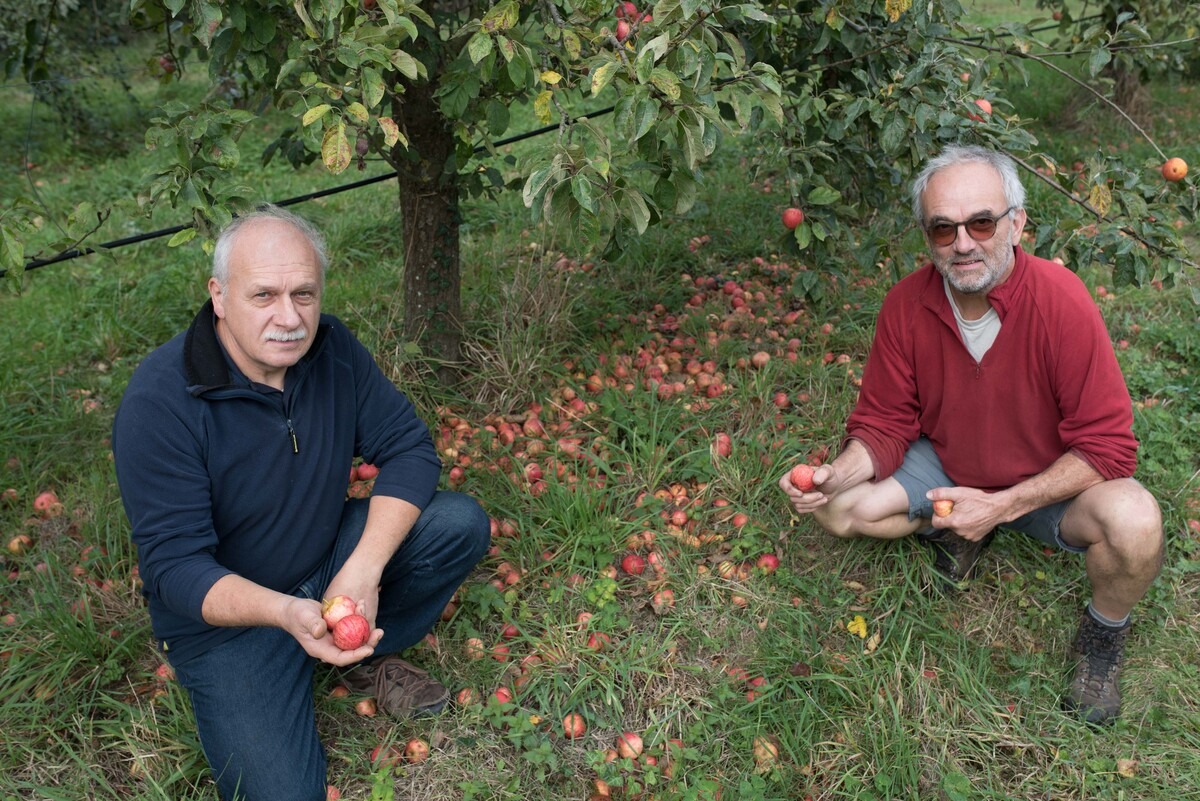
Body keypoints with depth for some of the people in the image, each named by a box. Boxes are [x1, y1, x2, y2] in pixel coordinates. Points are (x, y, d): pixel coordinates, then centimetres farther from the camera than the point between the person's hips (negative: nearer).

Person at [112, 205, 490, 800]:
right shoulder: (157, 404, -25)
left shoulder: (330, 348, -10)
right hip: (225, 611, -4)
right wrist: (286, 612, -43)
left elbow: (409, 447, -10)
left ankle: (361, 654, 4)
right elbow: (174, 566, -24)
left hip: (330, 558, 5)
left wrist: (363, 571, -24)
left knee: (460, 524, -16)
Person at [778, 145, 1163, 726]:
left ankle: (1102, 637, 2)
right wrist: (838, 475, -30)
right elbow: (884, 422, -9)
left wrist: (1002, 506, -30)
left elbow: (1108, 448, -24)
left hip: (1049, 482, -3)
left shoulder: (1061, 301, -27)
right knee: (839, 510, -16)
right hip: (946, 468, 3)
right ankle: (956, 533, 14)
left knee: (1133, 523, -33)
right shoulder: (906, 305, -17)